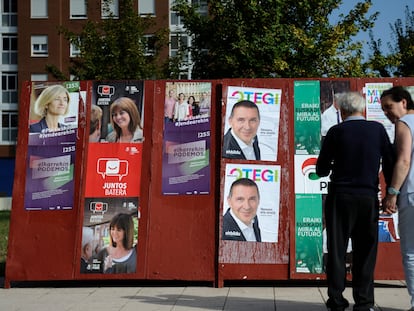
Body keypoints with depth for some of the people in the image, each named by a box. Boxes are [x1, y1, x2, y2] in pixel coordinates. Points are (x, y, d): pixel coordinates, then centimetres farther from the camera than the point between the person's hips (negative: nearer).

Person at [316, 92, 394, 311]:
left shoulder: (336, 131, -4)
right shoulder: (378, 129, 2)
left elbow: (321, 170, -1)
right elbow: (390, 163, 1)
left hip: (340, 197, -1)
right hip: (369, 197, 2)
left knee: (337, 251, 6)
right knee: (366, 252, 8)